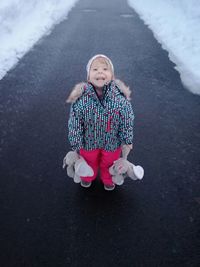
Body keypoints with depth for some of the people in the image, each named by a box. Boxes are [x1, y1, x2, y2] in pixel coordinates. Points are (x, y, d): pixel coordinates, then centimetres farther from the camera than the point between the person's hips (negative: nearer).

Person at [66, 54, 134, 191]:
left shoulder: (120, 97, -27)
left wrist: (128, 141, -3)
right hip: (89, 142, 0)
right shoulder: (81, 98, -29)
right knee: (90, 161, 30)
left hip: (112, 142, 0)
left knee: (109, 163, 29)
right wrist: (75, 143, -6)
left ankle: (108, 179, 63)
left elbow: (127, 121, -12)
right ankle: (88, 177, 65)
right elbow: (74, 124, -15)